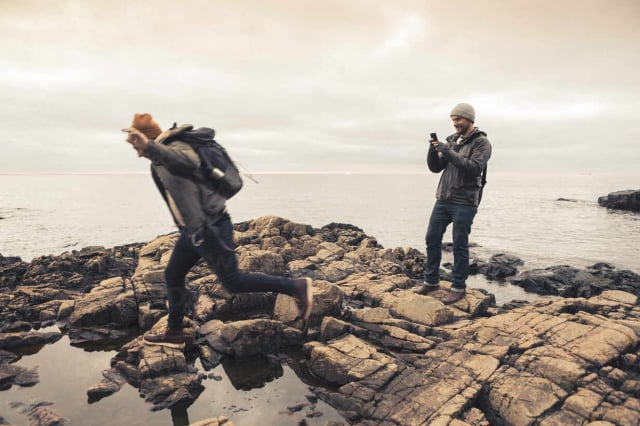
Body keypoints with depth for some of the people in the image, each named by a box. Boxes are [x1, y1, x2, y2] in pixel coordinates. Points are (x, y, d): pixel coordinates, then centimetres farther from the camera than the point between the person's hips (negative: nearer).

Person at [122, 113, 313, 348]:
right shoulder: (165, 151, 12)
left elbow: (188, 161, -46)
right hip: (193, 229, 10)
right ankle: (174, 333, 31)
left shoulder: (174, 148, -18)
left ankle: (297, 287, 3)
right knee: (173, 276, 16)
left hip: (209, 228, -10)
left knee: (233, 282, -3)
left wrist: (149, 146, -57)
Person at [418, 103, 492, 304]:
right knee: (432, 238, 7)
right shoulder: (452, 140, 13)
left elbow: (474, 168, -19)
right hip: (443, 199, 6)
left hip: (464, 203, -6)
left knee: (460, 245, -1)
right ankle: (431, 281, 21)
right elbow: (435, 168, 10)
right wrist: (433, 151, -8)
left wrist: (449, 153, -22)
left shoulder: (481, 142, -5)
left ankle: (458, 287, 12)